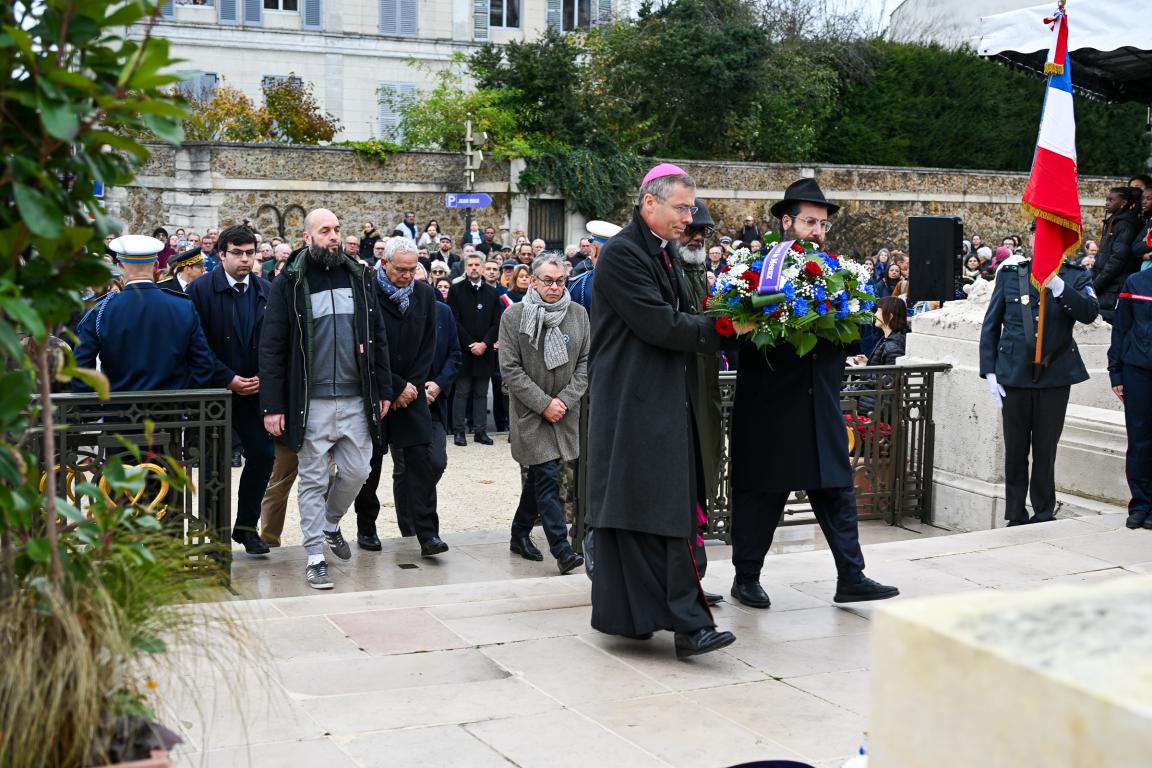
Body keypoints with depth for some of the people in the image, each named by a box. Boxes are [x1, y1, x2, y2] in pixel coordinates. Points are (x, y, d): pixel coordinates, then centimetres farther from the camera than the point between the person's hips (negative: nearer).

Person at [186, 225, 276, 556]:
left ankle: (247, 525, 17)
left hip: (258, 390, 3)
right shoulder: (201, 290, -6)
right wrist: (228, 379, -14)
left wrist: (264, 377, -7)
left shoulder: (268, 291, 5)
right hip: (216, 391, -3)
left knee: (263, 454, 0)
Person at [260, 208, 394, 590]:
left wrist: (383, 390, 8)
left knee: (357, 472, 8)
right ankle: (315, 557, 13)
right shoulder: (289, 283, -3)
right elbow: (272, 349, -5)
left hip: (356, 400, 3)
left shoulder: (360, 277, 8)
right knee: (312, 480, 4)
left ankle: (331, 523, 36)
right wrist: (273, 406, -10)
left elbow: (378, 338, 12)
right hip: (311, 402, -3)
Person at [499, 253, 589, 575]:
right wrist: (544, 404, -14)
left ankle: (520, 534, 31)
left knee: (540, 475, 14)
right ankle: (561, 549, -10)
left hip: (565, 413, 4)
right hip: (530, 413, -4)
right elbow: (510, 369, -9)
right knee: (547, 476, -10)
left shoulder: (578, 314, 3)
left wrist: (565, 400, -8)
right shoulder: (514, 315, -7)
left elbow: (586, 363, 4)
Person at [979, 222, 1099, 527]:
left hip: (1055, 375, -1)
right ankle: (1016, 518, 17)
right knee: (1015, 451, 6)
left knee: (1046, 451, 5)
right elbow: (990, 326, 7)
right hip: (1014, 375, 1)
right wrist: (989, 373, 1)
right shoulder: (1010, 273, 6)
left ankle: (1044, 517, 16)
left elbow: (1090, 313, -14)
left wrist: (1059, 287, -27)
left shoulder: (1075, 276, 4)